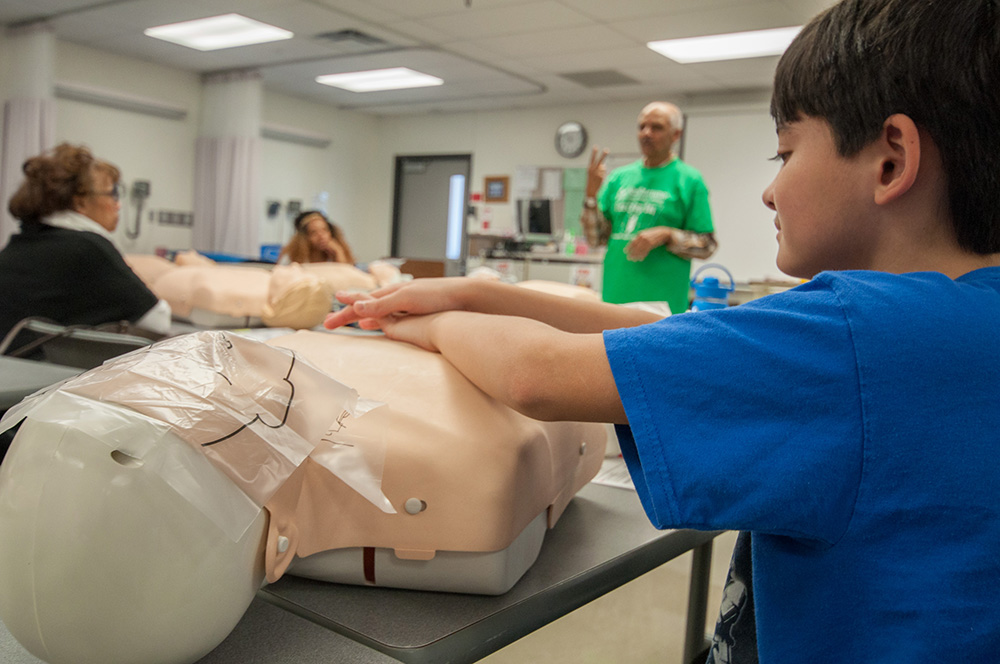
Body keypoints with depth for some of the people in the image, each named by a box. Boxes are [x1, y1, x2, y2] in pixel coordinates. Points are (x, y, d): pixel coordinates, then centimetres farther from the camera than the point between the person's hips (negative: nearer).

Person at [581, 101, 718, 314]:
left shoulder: (689, 180, 0)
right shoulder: (619, 177, 12)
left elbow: (707, 246, -2)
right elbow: (595, 239, 8)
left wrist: (666, 235, -16)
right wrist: (591, 193, -3)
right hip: (615, 297, 4)